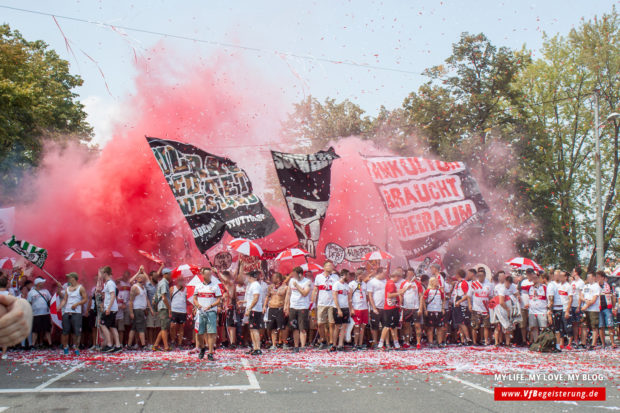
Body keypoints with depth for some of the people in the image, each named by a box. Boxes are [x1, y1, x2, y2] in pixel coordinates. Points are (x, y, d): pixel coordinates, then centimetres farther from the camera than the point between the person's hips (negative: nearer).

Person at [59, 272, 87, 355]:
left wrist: (76, 304, -14)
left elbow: (85, 299, -2)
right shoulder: (67, 289, 16)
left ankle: (76, 347, 4)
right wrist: (60, 307, -5)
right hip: (66, 312, 4)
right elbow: (64, 300, 11)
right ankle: (65, 347, 15)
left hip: (76, 312, -4)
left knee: (77, 332, -6)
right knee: (65, 331, 3)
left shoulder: (80, 288, 2)